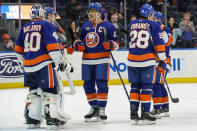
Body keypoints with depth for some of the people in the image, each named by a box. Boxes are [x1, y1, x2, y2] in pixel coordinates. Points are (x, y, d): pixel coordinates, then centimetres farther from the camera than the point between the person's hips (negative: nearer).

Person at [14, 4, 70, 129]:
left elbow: (18, 49, 19)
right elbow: (51, 45, -13)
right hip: (43, 65, -6)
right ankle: (52, 119, -8)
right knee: (50, 90, -2)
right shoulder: (46, 25, -4)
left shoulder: (24, 28, 14)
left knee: (34, 91, 17)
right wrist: (60, 61, -7)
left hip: (28, 66, 6)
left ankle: (31, 119, 17)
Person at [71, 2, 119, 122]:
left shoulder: (107, 26, -3)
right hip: (87, 60, 6)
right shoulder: (85, 26, 14)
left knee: (101, 84, -11)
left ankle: (102, 109, -6)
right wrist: (78, 44, 4)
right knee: (88, 85, 7)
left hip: (102, 60, -5)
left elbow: (116, 43, -2)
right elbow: (81, 39, 25)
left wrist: (110, 45, -23)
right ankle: (94, 108, 19)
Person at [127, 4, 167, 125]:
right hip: (147, 61, -4)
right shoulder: (153, 25, -2)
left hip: (132, 60, 4)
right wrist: (162, 61, 1)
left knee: (135, 86, 12)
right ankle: (145, 114, -1)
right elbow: (159, 44, -5)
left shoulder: (132, 24, 11)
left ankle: (134, 114, 10)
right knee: (147, 87, 1)